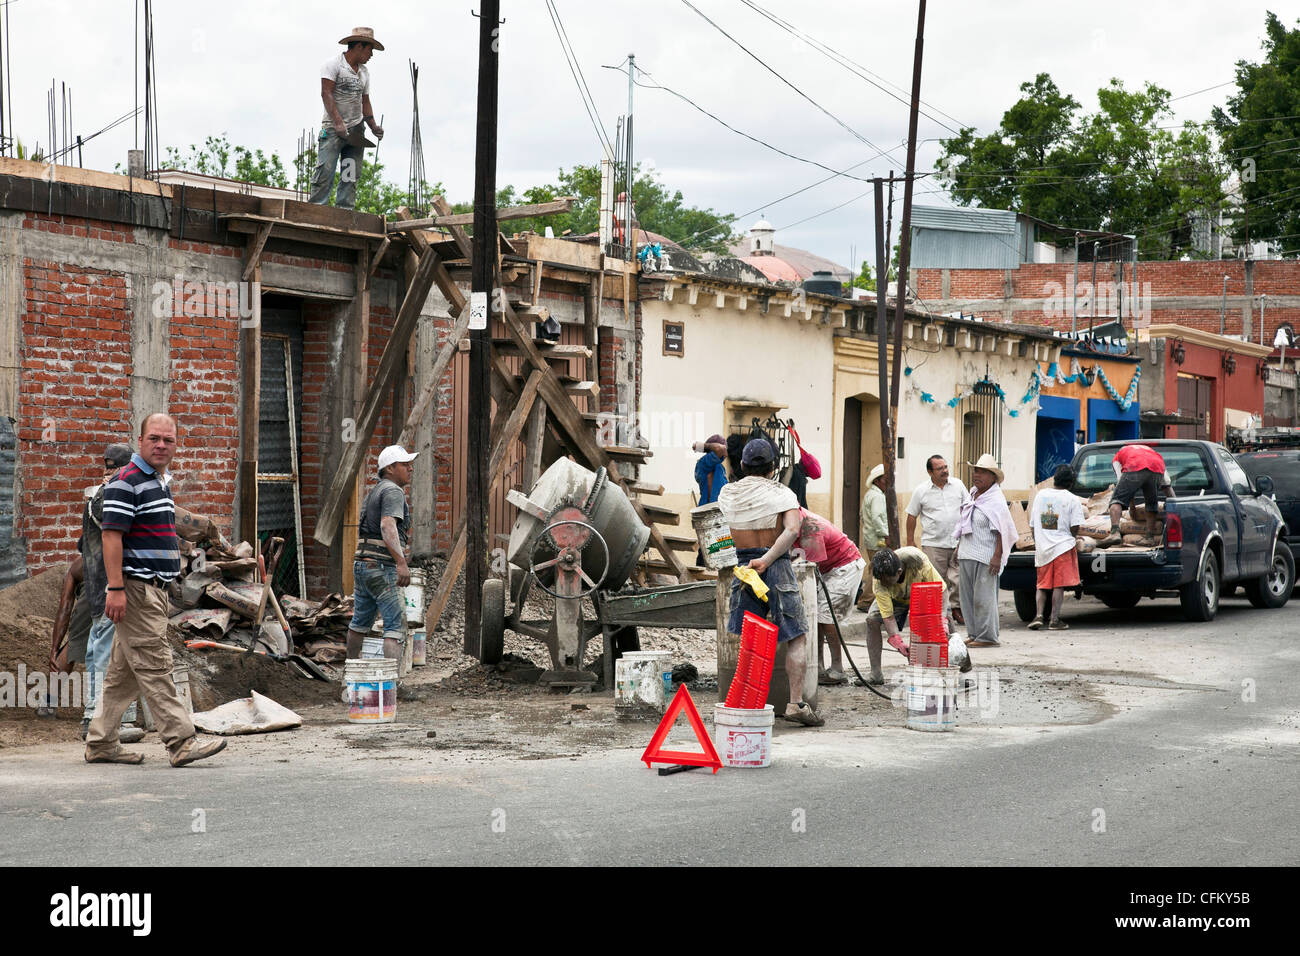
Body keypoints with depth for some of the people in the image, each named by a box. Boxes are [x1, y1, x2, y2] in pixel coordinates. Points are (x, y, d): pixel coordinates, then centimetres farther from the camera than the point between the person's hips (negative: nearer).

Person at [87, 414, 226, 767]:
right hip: (134, 589, -10)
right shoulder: (126, 482, -11)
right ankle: (182, 741, -13)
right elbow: (111, 535, -17)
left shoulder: (159, 483, 19)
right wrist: (116, 589, -23)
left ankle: (100, 743, 16)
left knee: (123, 672, 11)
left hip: (154, 591, 10)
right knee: (154, 666, -10)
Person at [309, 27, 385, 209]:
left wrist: (373, 126, 7)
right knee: (325, 171, -13)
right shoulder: (333, 64, -3)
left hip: (355, 130, 7)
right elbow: (326, 94, -12)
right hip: (333, 128, -7)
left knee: (351, 177, 1)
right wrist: (338, 122, -22)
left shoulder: (364, 72, 18)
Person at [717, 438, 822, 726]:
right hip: (777, 567, -4)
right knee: (796, 638, 4)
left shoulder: (728, 495, 4)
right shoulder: (781, 494, -8)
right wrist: (767, 559, -22)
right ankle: (796, 703, -3)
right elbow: (792, 530, -23)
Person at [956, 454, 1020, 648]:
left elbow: (1002, 531, -15)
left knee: (984, 596, -8)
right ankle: (974, 634, 16)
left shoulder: (996, 501, -10)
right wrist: (959, 547, 23)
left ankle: (987, 637, -3)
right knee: (968, 595, 9)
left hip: (985, 556, -9)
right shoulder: (972, 496, 16)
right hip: (967, 554, 9)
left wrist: (997, 556, -21)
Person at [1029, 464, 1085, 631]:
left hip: (1042, 548, 3)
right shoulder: (1072, 499, -5)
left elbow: (1033, 524, 11)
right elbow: (1075, 527, -9)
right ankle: (1055, 620, -1)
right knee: (1059, 585, 0)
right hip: (1063, 548, -3)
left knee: (1042, 585, 12)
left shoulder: (1040, 495, 6)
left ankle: (1039, 615, -1)